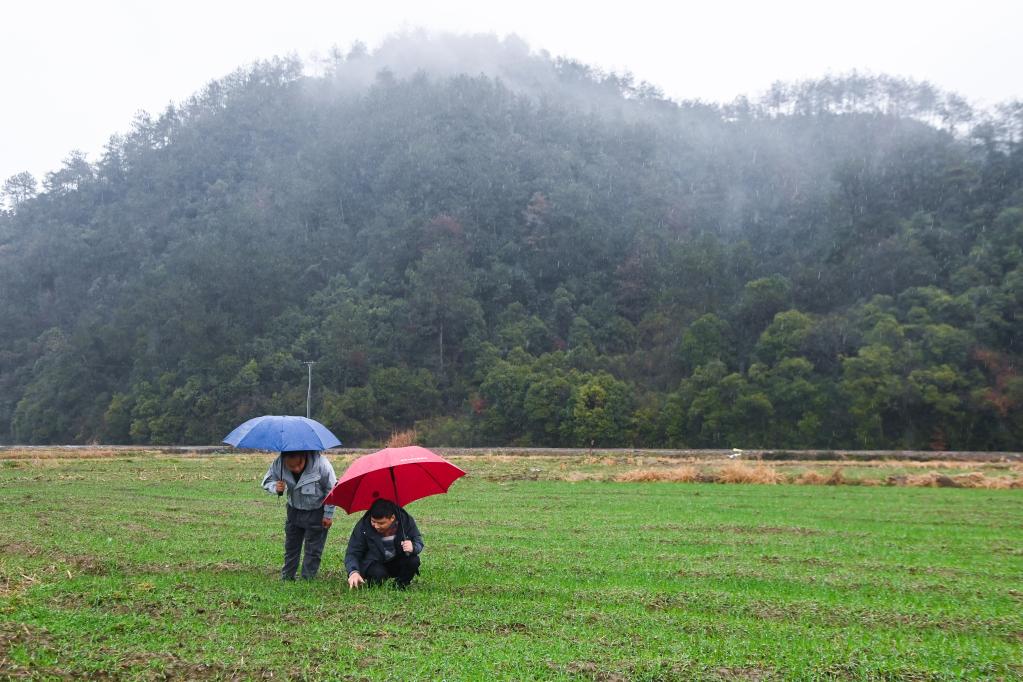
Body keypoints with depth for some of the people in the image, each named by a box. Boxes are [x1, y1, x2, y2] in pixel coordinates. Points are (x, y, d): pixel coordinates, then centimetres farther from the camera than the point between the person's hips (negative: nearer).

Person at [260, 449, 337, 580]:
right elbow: (267, 481, -6)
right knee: (291, 546, 16)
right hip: (294, 510, 4)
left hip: (316, 512, -4)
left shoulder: (321, 463, -32)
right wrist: (275, 487, -31)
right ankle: (286, 578, 31)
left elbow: (331, 489, -18)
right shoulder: (278, 464, -23)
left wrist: (328, 515, -12)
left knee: (313, 550, 3)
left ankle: (307, 580, 16)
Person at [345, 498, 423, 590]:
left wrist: (413, 548, -35)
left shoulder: (406, 520, -17)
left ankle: (400, 586, 1)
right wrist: (353, 572, -39)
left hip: (397, 564, 2)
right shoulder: (363, 526, -20)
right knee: (378, 574, -34)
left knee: (414, 561, -27)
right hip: (374, 564, -2)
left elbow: (419, 542, -9)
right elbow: (352, 553, -18)